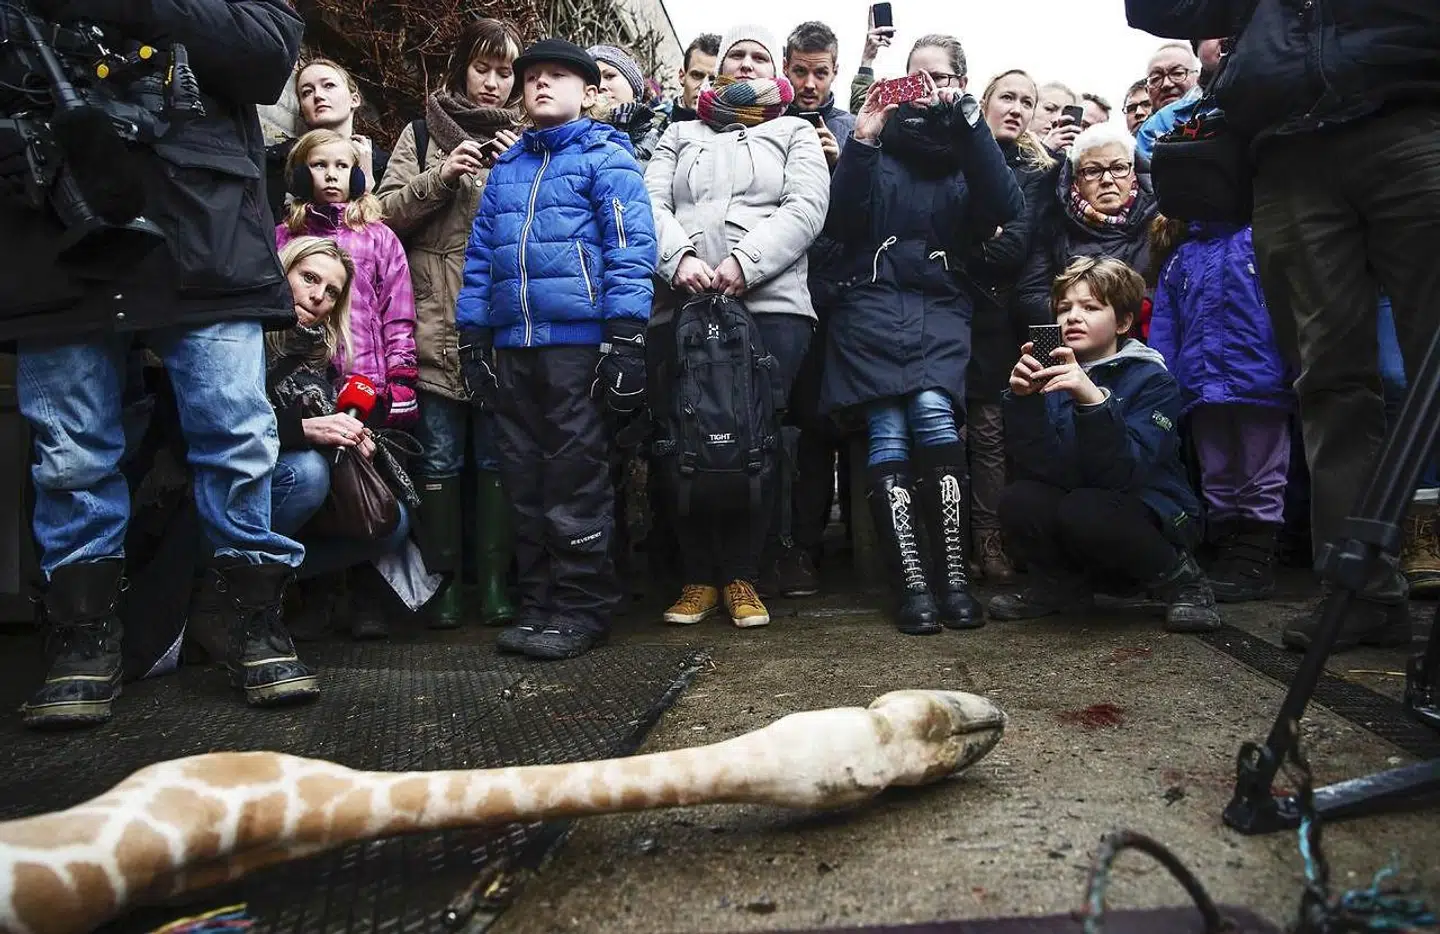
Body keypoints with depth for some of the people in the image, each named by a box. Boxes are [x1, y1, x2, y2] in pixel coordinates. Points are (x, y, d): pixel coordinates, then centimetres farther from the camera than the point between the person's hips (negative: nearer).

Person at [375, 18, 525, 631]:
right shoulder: (424, 133, 13)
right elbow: (387, 212, 5)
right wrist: (440, 177, -8)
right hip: (436, 321, 0)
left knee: (497, 453, 3)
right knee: (440, 455, 1)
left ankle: (494, 578, 10)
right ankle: (443, 578, 10)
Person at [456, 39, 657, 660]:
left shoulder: (605, 157, 3)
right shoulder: (505, 168, 21)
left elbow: (631, 247, -8)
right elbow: (480, 257, 20)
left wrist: (625, 334, -17)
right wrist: (472, 338, 12)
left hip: (578, 341, -6)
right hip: (514, 346, 6)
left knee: (576, 478, -2)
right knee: (524, 480, 9)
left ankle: (582, 609, 7)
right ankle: (538, 603, 19)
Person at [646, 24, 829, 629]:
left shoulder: (796, 134, 21)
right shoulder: (682, 136, 26)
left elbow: (806, 209, 2)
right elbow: (651, 203, 10)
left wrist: (744, 262, -13)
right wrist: (678, 257, -12)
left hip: (771, 303, -2)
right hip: (681, 305, 2)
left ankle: (740, 577, 6)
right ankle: (699, 576, 9)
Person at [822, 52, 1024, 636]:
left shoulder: (968, 148, 18)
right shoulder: (881, 144, 17)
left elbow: (1007, 211, -4)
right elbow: (839, 224, 3)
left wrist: (968, 121, -7)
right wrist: (861, 143, -5)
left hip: (941, 307, 0)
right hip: (874, 304, 0)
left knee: (933, 412, -25)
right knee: (888, 435, -17)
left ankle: (954, 577, -20)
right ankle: (914, 586, -17)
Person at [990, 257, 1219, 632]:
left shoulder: (1151, 380, -12)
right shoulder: (1052, 375, -1)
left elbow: (1123, 475, -28)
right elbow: (1041, 470, -15)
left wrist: (1093, 399, -41)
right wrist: (1022, 399, -29)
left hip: (1155, 518, -4)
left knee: (1082, 511, -33)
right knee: (1018, 500, -24)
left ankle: (1180, 580, -5)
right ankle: (1061, 585, 5)